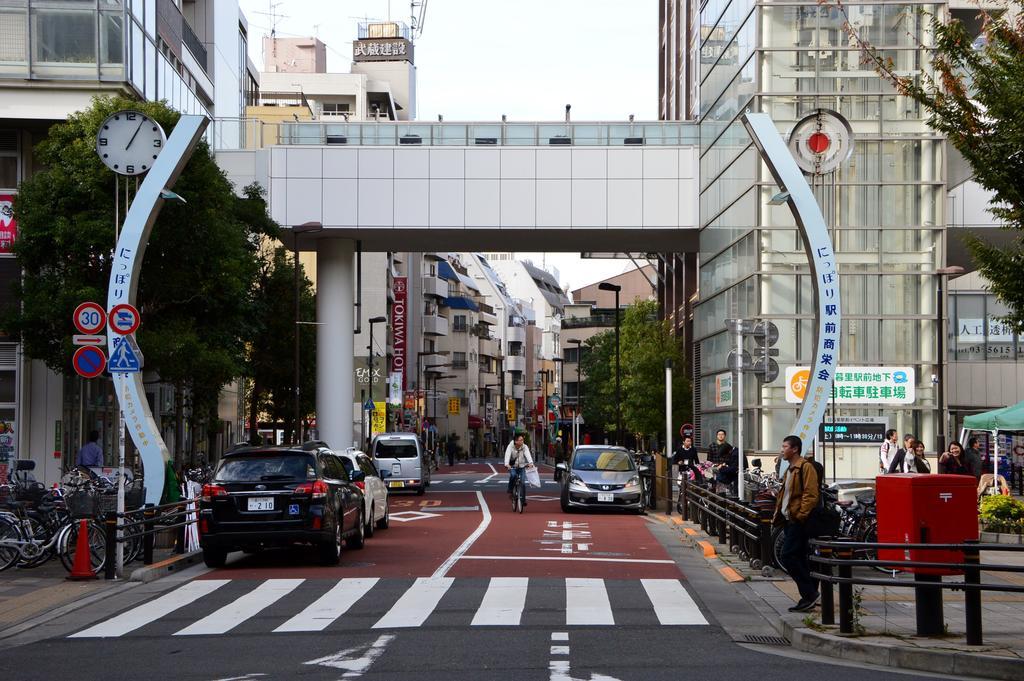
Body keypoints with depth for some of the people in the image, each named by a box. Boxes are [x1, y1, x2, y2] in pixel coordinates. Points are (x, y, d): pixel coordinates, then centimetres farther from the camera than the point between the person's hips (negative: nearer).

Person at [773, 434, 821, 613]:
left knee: (788, 556, -14)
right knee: (799, 558, 10)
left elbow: (811, 495, -20)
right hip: (789, 520, 10)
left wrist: (801, 515, -23)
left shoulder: (805, 467, -12)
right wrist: (778, 514, 19)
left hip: (798, 521, -10)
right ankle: (809, 597, 14)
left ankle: (810, 593, -10)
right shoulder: (790, 470, 20)